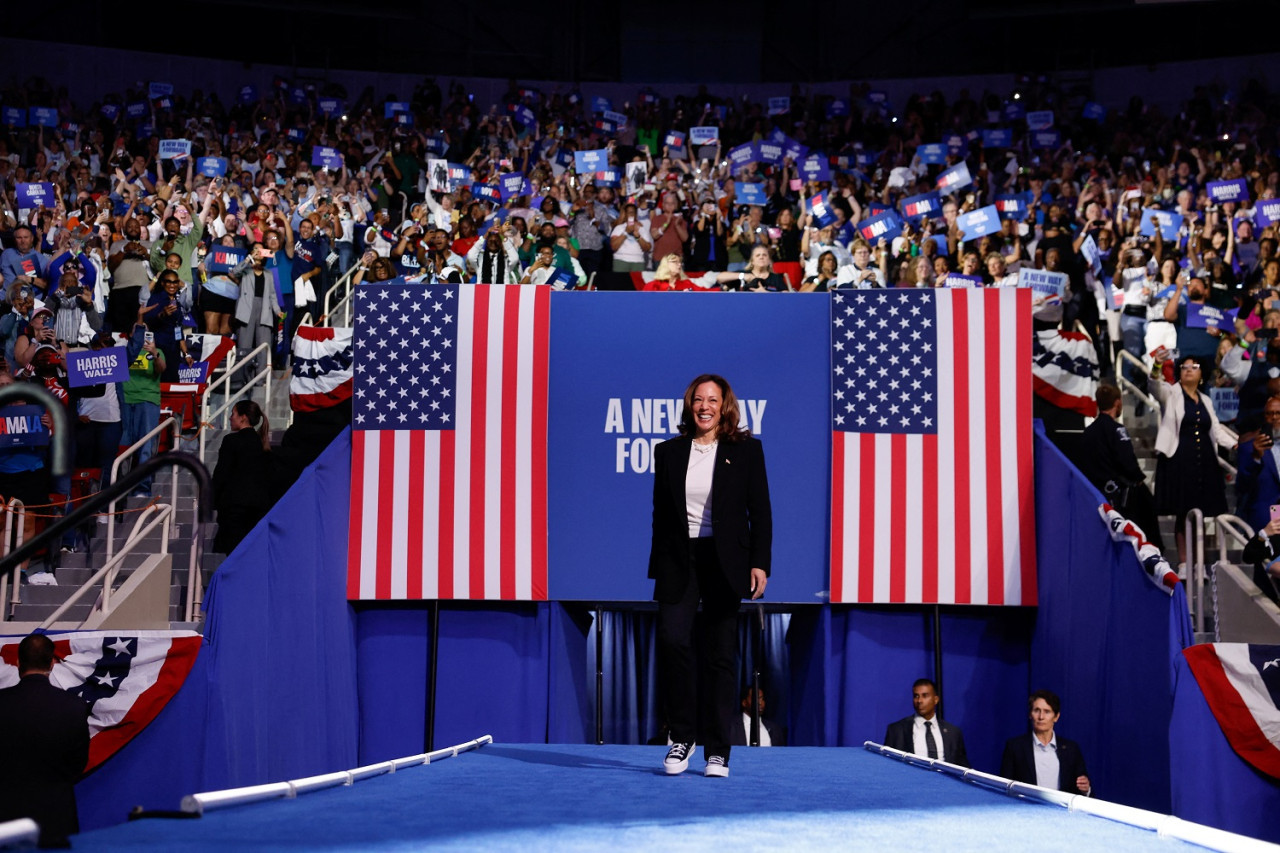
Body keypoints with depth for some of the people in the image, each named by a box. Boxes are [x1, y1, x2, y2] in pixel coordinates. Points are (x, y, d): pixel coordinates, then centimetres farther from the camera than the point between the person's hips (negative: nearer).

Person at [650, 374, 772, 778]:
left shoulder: (746, 450, 4)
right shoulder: (668, 452, 9)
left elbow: (760, 511, 2)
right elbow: (660, 514, 11)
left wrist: (759, 563, -7)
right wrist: (658, 568, 8)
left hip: (723, 562, -1)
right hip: (679, 561, 1)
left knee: (720, 654, 1)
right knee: (671, 638, -17)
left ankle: (718, 751, 8)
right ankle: (682, 735, 0)